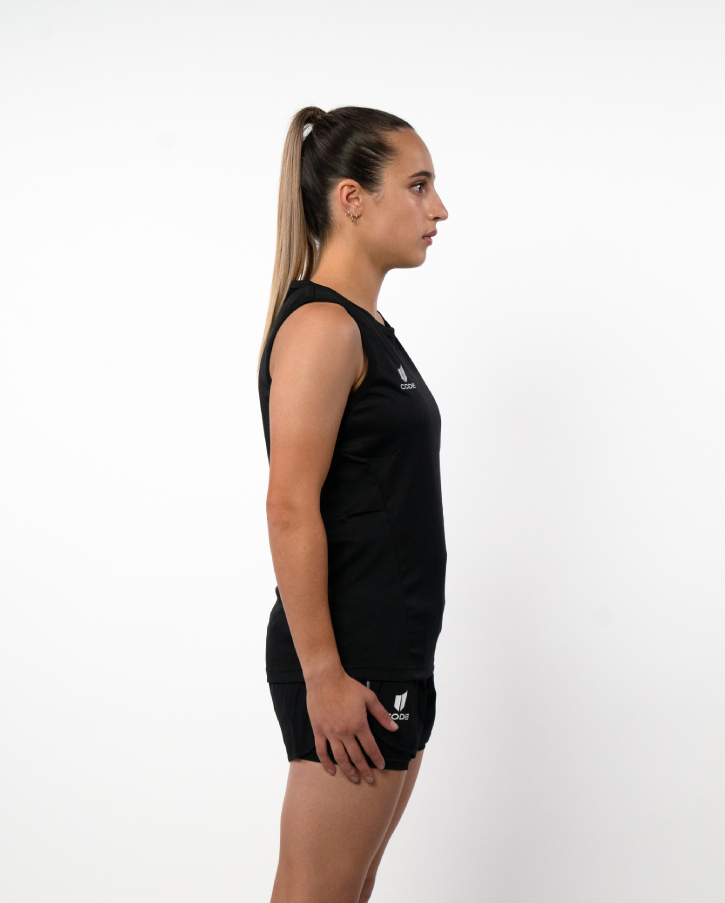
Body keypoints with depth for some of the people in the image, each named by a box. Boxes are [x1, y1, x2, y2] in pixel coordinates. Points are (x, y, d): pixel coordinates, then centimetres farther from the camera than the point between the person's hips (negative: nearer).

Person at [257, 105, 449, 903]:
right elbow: (291, 510, -20)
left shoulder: (366, 326, 15)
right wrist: (323, 676, -22)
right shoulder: (320, 325, -14)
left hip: (394, 657, 10)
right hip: (348, 661, -10)